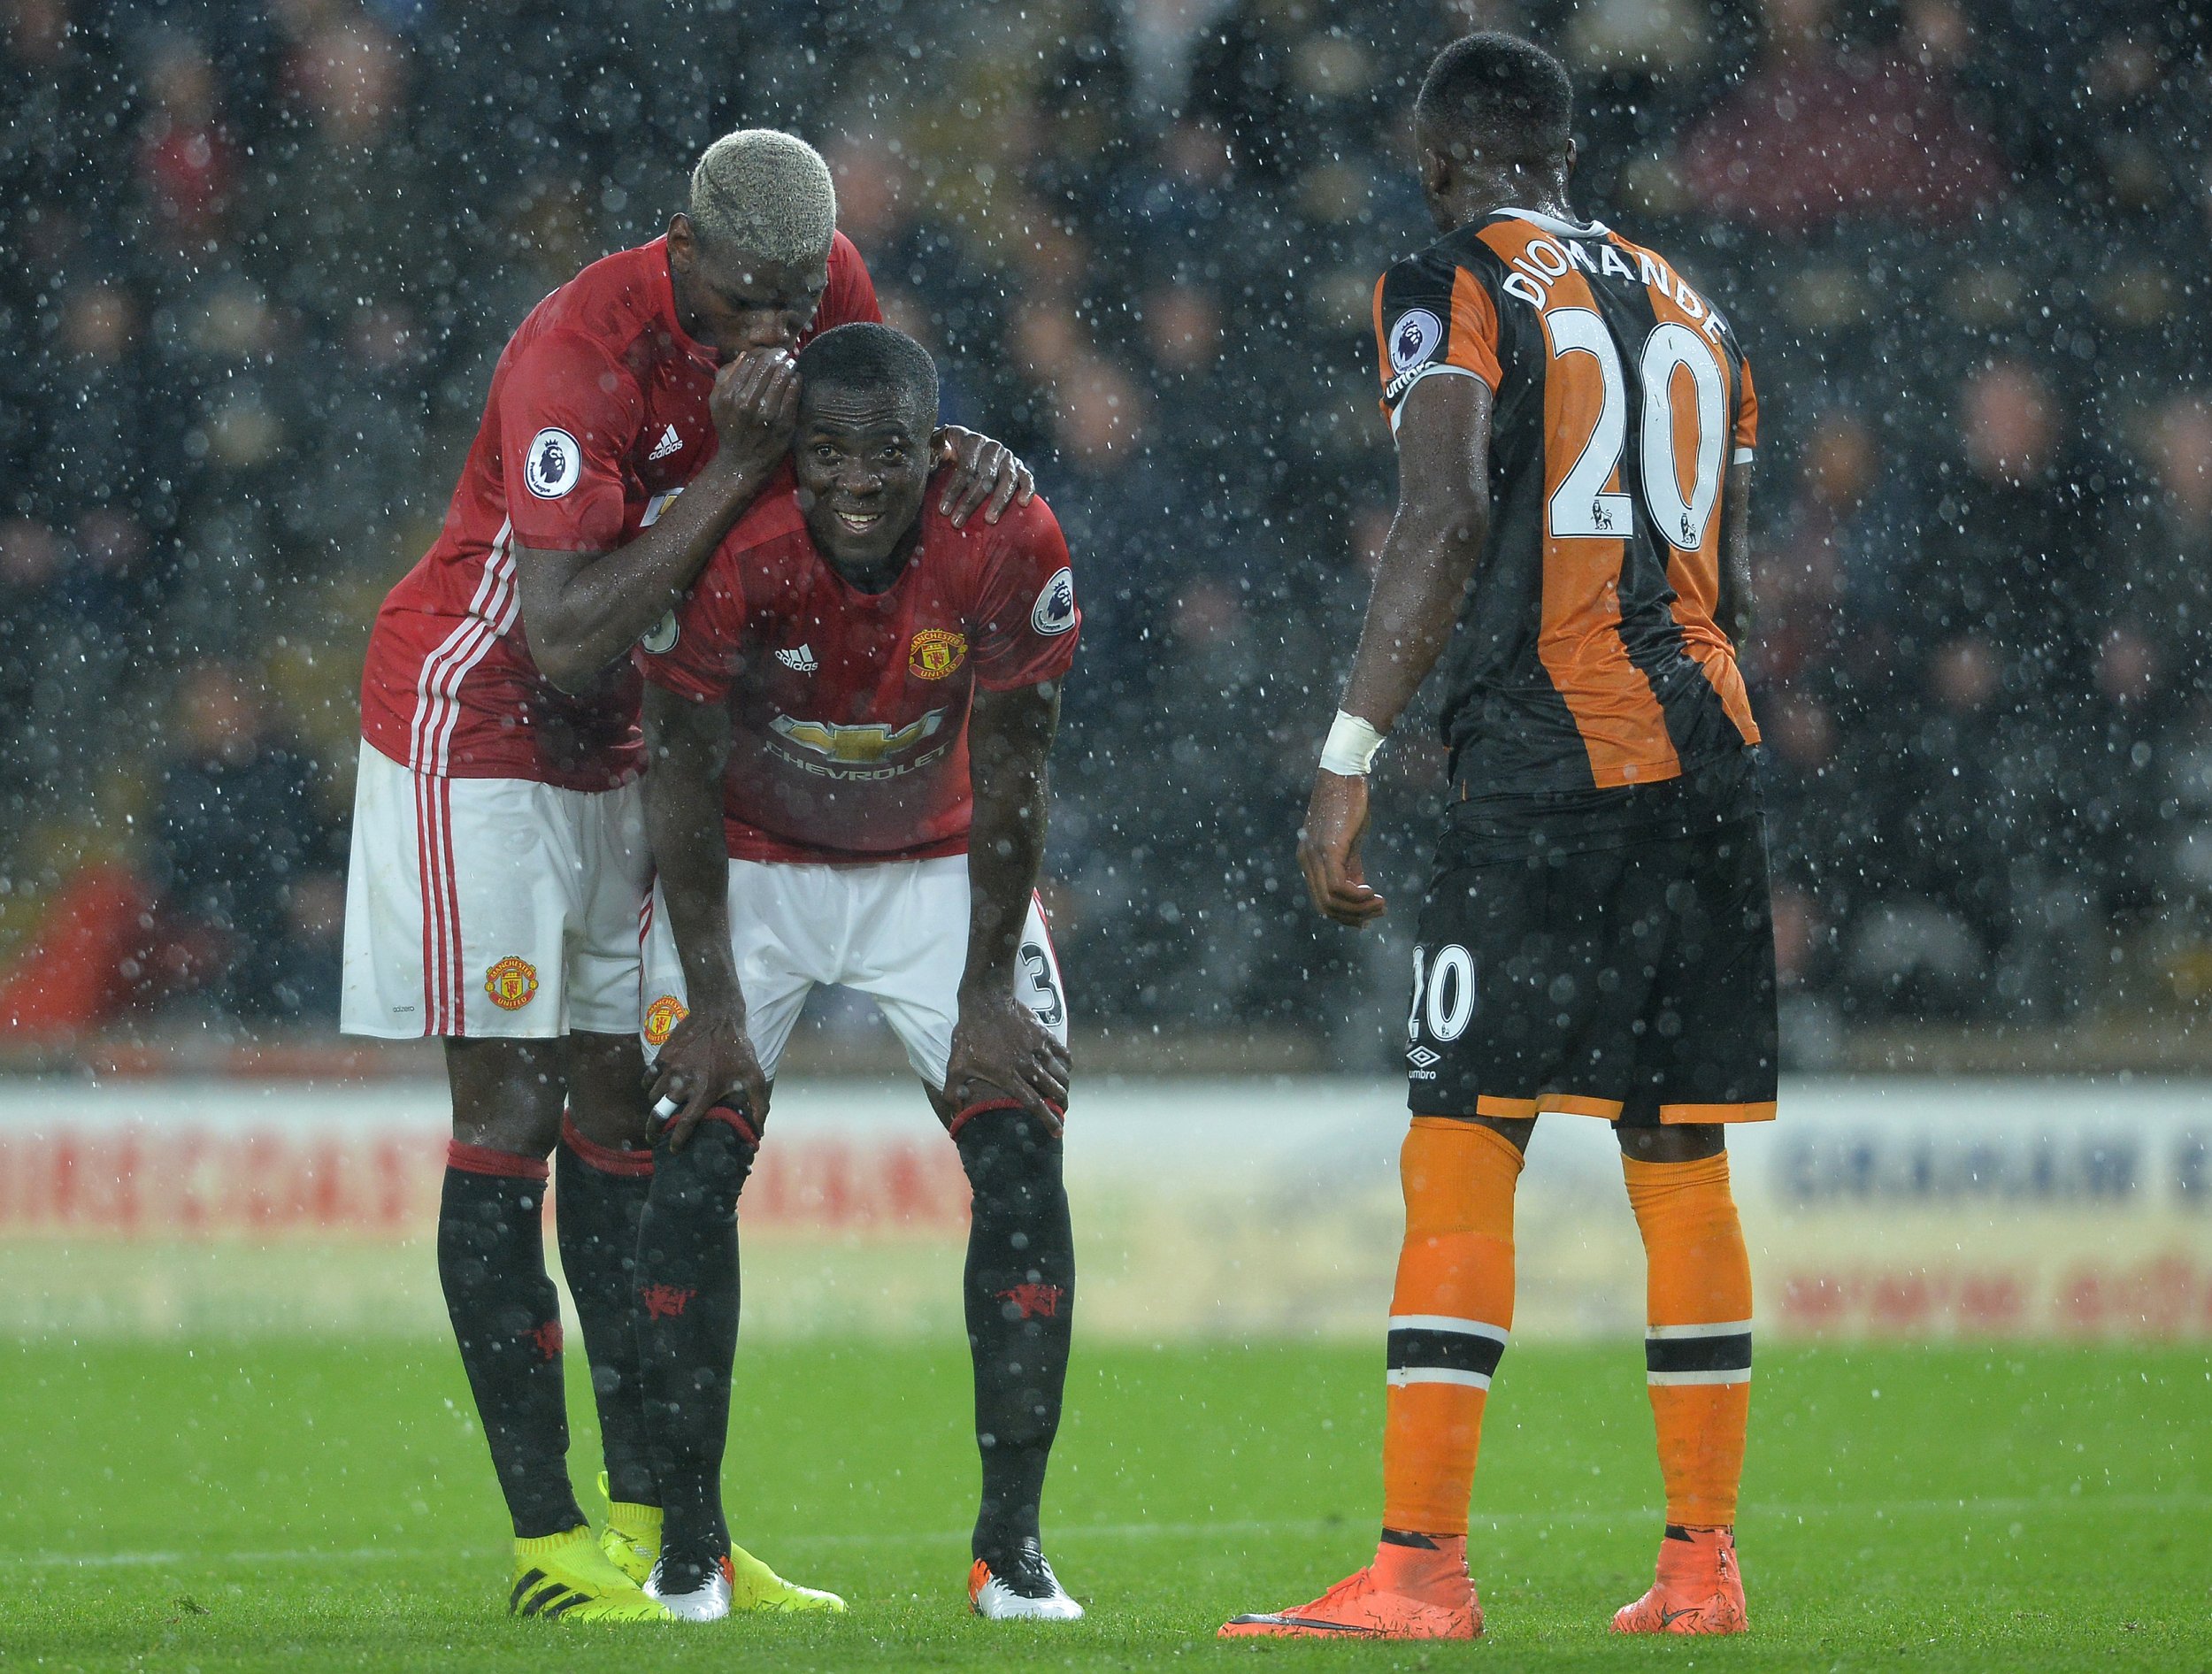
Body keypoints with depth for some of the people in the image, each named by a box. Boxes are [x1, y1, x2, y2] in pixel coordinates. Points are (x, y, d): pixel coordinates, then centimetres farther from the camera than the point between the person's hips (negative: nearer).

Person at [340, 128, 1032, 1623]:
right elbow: (569, 641, -32)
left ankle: (652, 1519, 11)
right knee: (509, 1115, -8)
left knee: (623, 1109, 8)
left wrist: (963, 454, -19)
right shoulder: (584, 354, -29)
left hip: (623, 741, 7)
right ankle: (550, 1542, -8)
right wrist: (737, 463, -35)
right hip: (477, 721, -7)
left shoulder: (826, 286, -8)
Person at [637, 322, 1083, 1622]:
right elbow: (683, 782, -17)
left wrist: (987, 994, -11)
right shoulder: (730, 554, -29)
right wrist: (713, 1003, -17)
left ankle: (1013, 1541, -5)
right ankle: (687, 1541, -5)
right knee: (695, 1167, -14)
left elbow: (1011, 782, -14)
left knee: (1023, 1163, -12)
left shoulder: (1008, 551, -26)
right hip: (753, 867, -1)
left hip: (941, 869, 1)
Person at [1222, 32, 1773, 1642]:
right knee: (1684, 1175, 11)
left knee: (1461, 1161, -7)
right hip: (1711, 756, 7)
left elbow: (1448, 518, -16)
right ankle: (1704, 1564, 13)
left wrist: (1349, 758, -17)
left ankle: (1422, 1565, -12)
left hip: (1547, 767, -7)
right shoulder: (1688, 313, 19)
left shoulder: (1456, 289, -2)